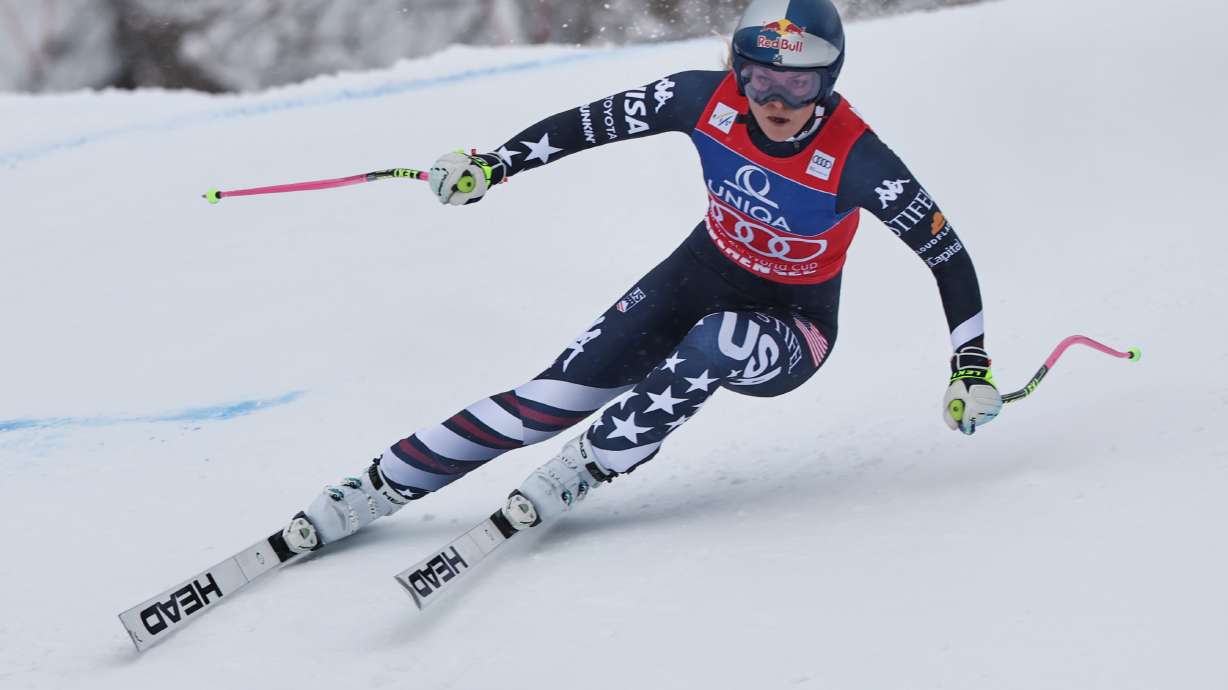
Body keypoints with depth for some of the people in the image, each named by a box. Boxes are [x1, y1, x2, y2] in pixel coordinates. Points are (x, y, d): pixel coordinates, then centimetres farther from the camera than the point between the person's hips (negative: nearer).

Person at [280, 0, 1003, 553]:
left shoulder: (855, 160, -28)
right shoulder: (707, 99, -19)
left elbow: (946, 249, -19)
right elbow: (595, 122, -6)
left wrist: (972, 364, -20)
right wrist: (493, 164, -10)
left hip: (789, 331, -3)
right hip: (702, 275, 3)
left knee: (713, 342, -39)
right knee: (560, 393, -14)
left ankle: (584, 472, -23)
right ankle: (383, 487, -7)